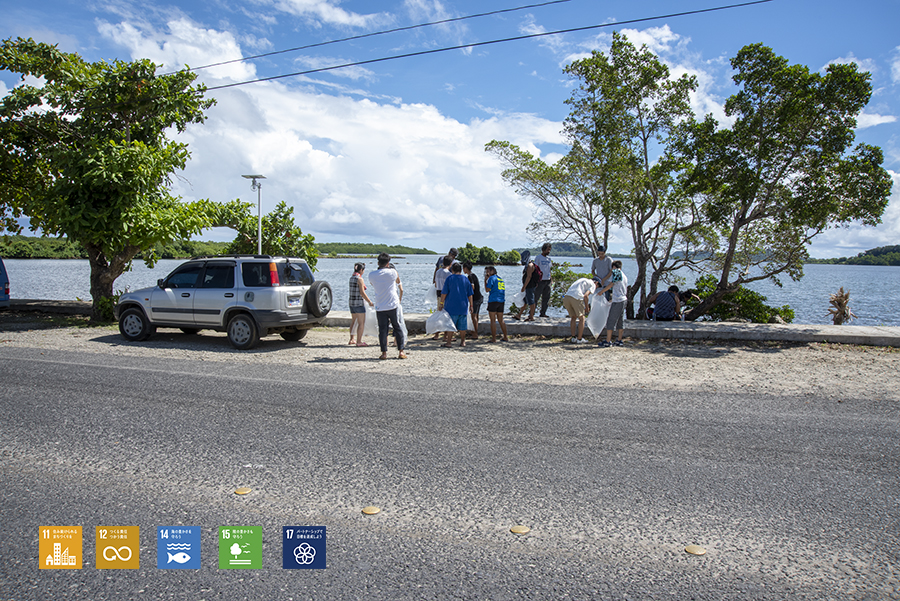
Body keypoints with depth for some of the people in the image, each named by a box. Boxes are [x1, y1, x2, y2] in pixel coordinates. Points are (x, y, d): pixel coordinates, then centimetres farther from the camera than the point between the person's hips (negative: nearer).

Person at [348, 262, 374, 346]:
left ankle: (351, 340, 26)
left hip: (351, 302, 9)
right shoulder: (359, 279, -14)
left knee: (353, 321, 19)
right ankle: (359, 341, -1)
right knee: (361, 323, -2)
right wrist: (369, 301, -11)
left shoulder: (351, 278, 10)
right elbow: (362, 292, -17)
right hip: (359, 303, -8)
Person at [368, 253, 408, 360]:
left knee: (382, 330, 6)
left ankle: (384, 352, 6)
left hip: (380, 307, 1)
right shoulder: (392, 272, -6)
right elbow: (398, 282, 13)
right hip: (393, 305, -1)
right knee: (397, 328, 8)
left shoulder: (371, 275, 0)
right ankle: (401, 351, 9)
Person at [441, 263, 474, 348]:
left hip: (452, 306, -3)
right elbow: (469, 294, 9)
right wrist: (471, 305, 16)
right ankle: (462, 342, 13)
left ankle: (449, 342, 0)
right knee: (462, 325, 9)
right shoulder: (466, 279, 6)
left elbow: (444, 293, -7)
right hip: (463, 306, 3)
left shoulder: (449, 278, -4)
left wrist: (441, 303, 1)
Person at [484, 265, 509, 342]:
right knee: (501, 320, 13)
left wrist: (485, 280, 2)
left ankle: (494, 338, -3)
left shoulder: (491, 278, -5)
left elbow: (487, 290, -8)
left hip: (493, 301, -7)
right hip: (501, 301, 7)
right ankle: (506, 337, 13)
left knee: (493, 321, -3)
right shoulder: (501, 279, 17)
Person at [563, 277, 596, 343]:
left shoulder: (583, 280, 35)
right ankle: (579, 339, 15)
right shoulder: (593, 285, 14)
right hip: (576, 298, -6)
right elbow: (585, 296, -5)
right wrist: (587, 307, 9)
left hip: (566, 297, 6)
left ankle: (573, 337, 20)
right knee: (581, 318, 12)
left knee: (573, 317, 23)